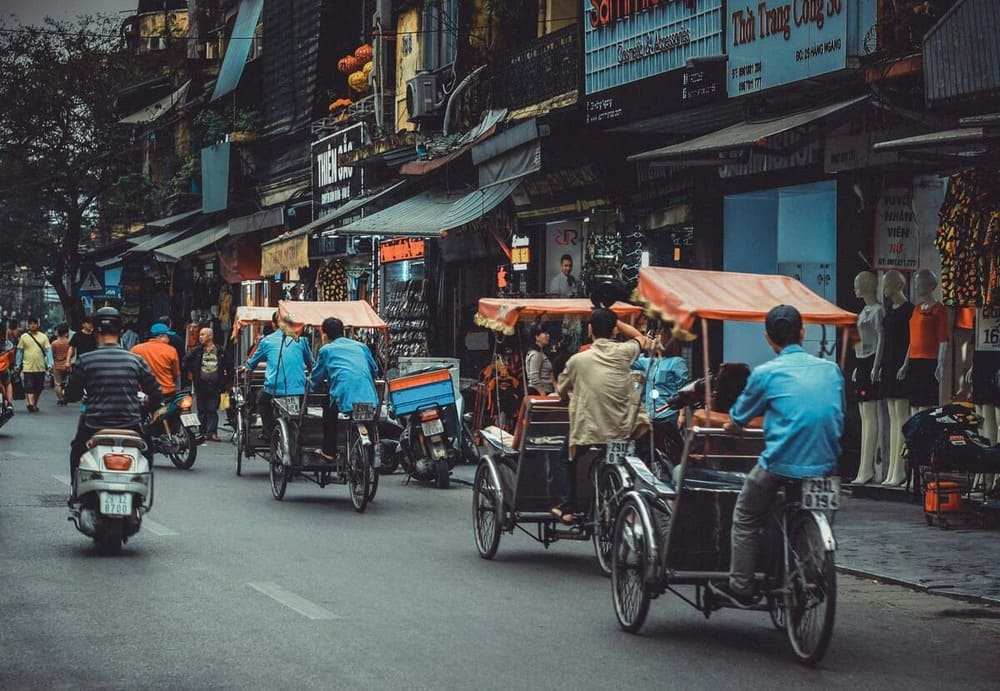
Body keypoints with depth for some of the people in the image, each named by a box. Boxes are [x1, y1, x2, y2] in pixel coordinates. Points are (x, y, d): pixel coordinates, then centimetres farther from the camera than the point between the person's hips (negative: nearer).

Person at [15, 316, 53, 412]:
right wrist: (18, 365, 7)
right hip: (28, 367, -2)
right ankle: (30, 404, -22)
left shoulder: (43, 337, 5)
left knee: (38, 388, 9)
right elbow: (19, 351, 9)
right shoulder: (24, 337, 4)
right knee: (29, 387, -13)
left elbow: (48, 351, 3)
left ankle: (35, 405, 23)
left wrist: (49, 364, -7)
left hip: (41, 367, 2)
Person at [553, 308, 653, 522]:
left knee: (566, 459, 26)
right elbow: (640, 338, 21)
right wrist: (613, 320, 16)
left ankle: (566, 508, 20)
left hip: (589, 433, -2)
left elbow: (561, 392, 8)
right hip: (625, 431, 2)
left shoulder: (578, 360, -8)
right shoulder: (624, 352, -4)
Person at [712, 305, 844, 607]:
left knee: (745, 519, 14)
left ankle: (740, 587, 11)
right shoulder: (831, 369, 9)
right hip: (825, 465, 4)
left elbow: (736, 422, 10)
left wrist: (729, 427, 34)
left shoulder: (766, 373, -2)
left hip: (780, 465, -4)